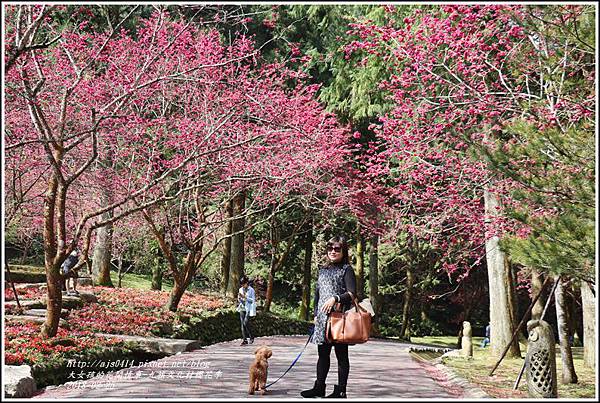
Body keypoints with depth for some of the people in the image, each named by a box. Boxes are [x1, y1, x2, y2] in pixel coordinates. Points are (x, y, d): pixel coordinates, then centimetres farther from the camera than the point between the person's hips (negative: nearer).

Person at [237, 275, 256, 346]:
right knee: (242, 324, 1)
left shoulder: (251, 290, -5)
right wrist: (239, 298, -5)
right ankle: (244, 339, 5)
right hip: (242, 308, 5)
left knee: (246, 323, -14)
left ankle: (251, 338, 2)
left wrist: (245, 297, -17)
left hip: (248, 309, -5)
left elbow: (253, 300, -7)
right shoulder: (240, 290, 12)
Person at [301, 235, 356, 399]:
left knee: (341, 354, 1)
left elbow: (352, 293, -11)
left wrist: (335, 298, -25)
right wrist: (316, 314, 16)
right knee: (323, 353, 11)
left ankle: (341, 391, 6)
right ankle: (319, 388, 18)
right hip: (323, 318, 6)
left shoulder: (346, 269, -2)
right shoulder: (323, 270, 17)